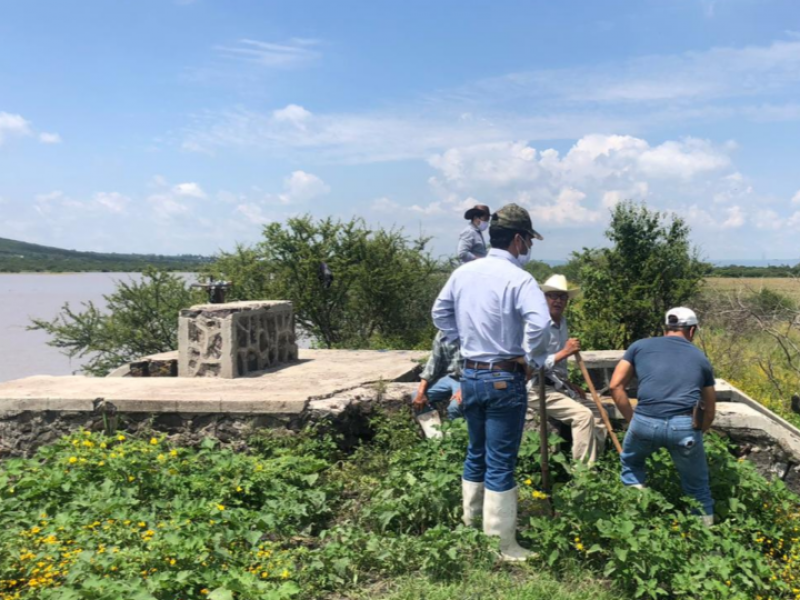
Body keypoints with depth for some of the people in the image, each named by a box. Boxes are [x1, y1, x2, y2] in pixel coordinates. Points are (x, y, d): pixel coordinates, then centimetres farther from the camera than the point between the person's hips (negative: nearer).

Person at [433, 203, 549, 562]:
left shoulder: (463, 273, 5)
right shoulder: (518, 279, -16)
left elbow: (440, 313, 16)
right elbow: (540, 323, -30)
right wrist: (530, 359, -15)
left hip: (470, 375, 7)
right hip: (504, 379, -6)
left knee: (476, 454, 21)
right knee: (500, 463, 1)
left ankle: (470, 525, 33)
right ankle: (502, 545, 10)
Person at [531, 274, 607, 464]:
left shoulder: (562, 323, 12)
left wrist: (571, 384, 10)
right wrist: (565, 352, -26)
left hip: (560, 386, 9)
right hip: (541, 388, -9)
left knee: (598, 413, 6)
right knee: (583, 415, -22)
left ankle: (593, 465, 11)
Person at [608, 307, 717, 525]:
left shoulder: (640, 346, 20)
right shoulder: (700, 358, 23)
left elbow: (616, 386, 12)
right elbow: (709, 410, 27)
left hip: (645, 422, 0)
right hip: (684, 425, 1)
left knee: (631, 462, 31)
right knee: (697, 483, 22)